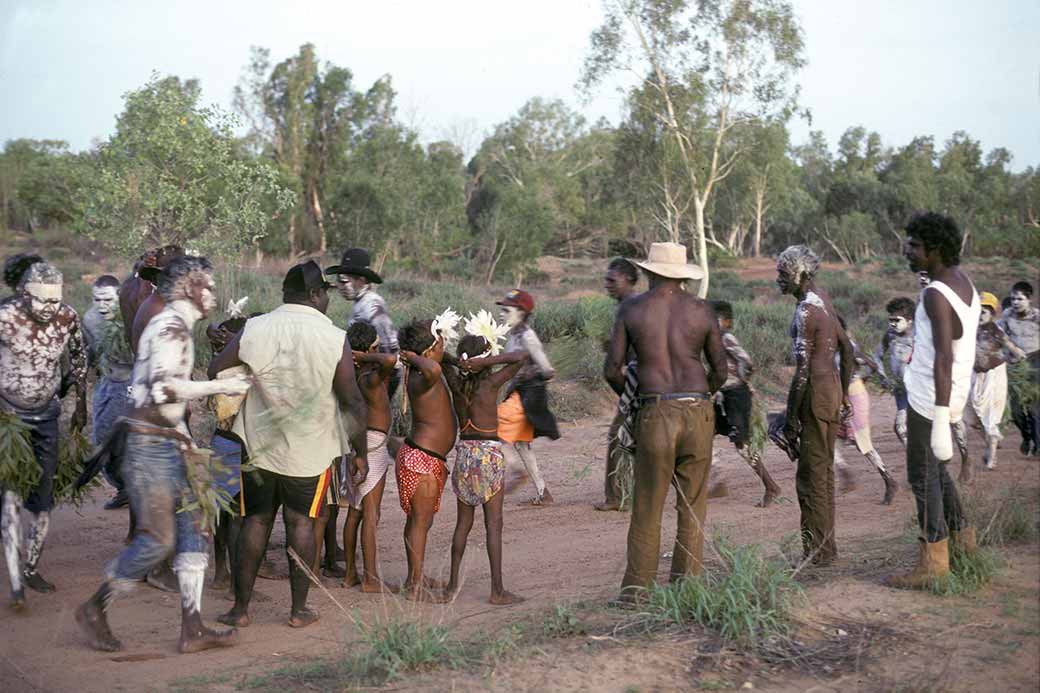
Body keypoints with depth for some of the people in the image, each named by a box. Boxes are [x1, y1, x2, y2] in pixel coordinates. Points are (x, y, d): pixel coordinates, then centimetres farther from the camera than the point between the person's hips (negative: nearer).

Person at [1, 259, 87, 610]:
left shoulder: (67, 317, -10)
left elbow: (78, 355, 9)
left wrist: (81, 404, 12)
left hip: (45, 414, 4)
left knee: (44, 498, 6)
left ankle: (31, 570, 23)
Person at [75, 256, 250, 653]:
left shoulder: (174, 326, 18)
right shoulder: (172, 326, -13)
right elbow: (164, 388, -24)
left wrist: (182, 434, 20)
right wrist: (221, 387, -20)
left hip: (166, 444, 10)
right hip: (150, 444, -10)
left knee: (193, 529, 5)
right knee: (158, 539, -7)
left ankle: (192, 629, 6)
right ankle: (94, 609, 10)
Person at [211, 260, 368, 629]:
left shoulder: (253, 330, -7)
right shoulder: (335, 339, -11)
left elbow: (215, 372, 2)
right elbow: (353, 403, -9)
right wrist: (359, 453, 2)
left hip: (259, 446, 1)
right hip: (311, 450, -1)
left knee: (255, 522, 12)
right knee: (302, 523, 12)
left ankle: (240, 608, 17)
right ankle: (299, 610, 17)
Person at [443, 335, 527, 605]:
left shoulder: (456, 382, 1)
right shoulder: (491, 383, -12)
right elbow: (521, 356, -13)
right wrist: (486, 363, -17)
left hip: (463, 452, 5)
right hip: (489, 453, -5)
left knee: (463, 522, 14)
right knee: (494, 524, -1)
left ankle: (453, 583, 18)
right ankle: (497, 591, 0)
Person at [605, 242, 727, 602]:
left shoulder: (631, 308, 1)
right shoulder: (702, 310, 4)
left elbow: (611, 369, 0)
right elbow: (721, 372, 9)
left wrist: (628, 393, 21)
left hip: (656, 415, -1)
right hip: (698, 413, 1)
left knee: (647, 507, 7)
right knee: (692, 506, 11)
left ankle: (636, 590, 10)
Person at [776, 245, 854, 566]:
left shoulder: (805, 311, -18)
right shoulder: (824, 301, 12)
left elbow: (802, 369, -20)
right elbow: (846, 349, 18)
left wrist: (791, 416, -16)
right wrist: (841, 395, 23)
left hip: (816, 395, -10)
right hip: (832, 389, 10)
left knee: (811, 476, -5)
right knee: (824, 472, 15)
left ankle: (817, 551, -2)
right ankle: (826, 546, 22)